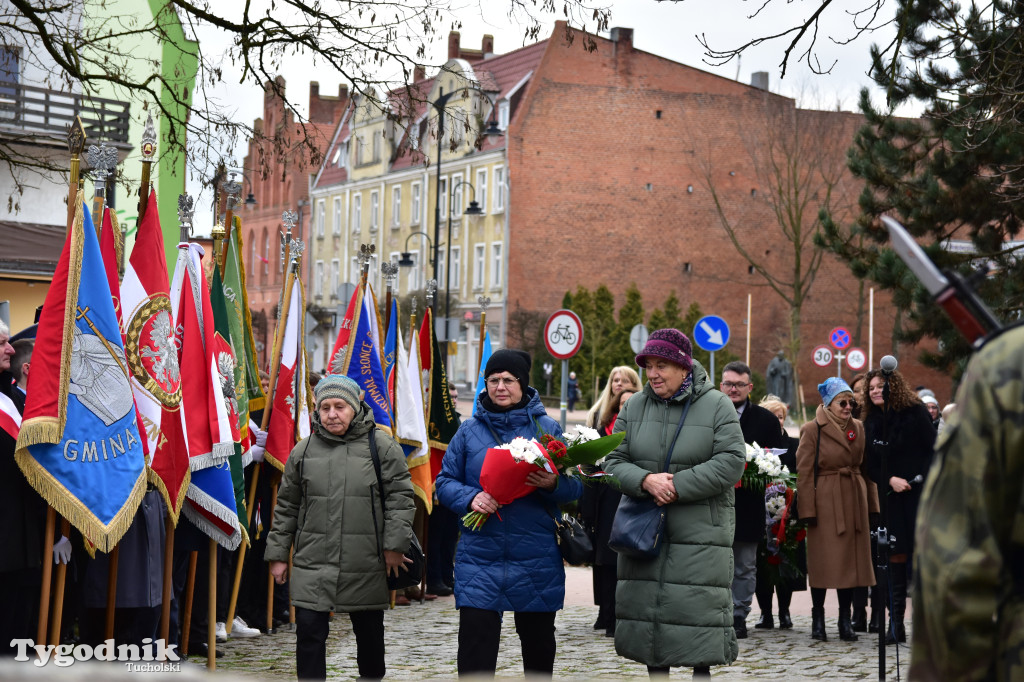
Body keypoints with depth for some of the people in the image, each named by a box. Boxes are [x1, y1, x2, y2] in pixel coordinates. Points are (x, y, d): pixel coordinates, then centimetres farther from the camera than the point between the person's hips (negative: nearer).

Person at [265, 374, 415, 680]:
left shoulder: (382, 446, -1)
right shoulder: (304, 450, 6)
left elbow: (400, 497, -2)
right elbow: (286, 507, 11)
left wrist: (394, 545, -8)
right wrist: (278, 554, 9)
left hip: (366, 566, -1)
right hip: (313, 563, 1)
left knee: (370, 634, 13)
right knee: (309, 632, -6)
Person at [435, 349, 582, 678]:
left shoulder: (548, 428, 4)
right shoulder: (469, 431, 7)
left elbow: (575, 487, 3)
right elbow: (445, 482, 8)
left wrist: (553, 484, -20)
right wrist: (471, 497, -12)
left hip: (536, 560, 0)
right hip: (479, 556, 0)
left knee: (538, 645, 14)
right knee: (475, 652, -6)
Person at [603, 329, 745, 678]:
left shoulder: (716, 406, -4)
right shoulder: (634, 407, 7)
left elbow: (731, 462, -13)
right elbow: (614, 461, 3)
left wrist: (678, 485, -18)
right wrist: (645, 480, -18)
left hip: (700, 533, -4)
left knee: (699, 611, -5)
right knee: (648, 610, 9)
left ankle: (702, 669, 8)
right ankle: (656, 670, 21)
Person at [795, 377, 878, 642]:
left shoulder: (858, 428, 11)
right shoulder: (813, 430, -4)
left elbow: (865, 468, 13)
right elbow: (804, 472, -7)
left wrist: (871, 503, 8)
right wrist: (808, 509, -12)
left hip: (854, 501, 5)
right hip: (825, 501, -5)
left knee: (851, 558, 5)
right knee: (823, 560, -1)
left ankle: (845, 620, 12)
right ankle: (818, 618, 11)